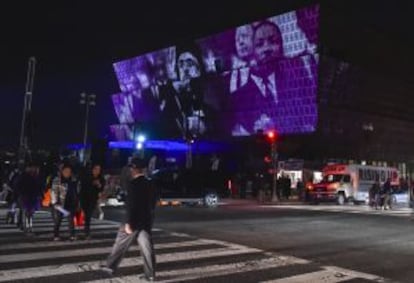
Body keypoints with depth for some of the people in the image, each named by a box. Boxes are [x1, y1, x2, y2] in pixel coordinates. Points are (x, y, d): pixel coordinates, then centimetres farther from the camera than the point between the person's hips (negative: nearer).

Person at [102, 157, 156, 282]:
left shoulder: (134, 184, -15)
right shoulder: (149, 184, 8)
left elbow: (131, 205, -20)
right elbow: (152, 203, 15)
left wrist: (128, 223, -17)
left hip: (135, 221, -6)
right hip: (147, 221, 6)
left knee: (121, 244, 10)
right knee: (147, 247, 7)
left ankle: (110, 266, 23)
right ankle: (150, 274, 8)